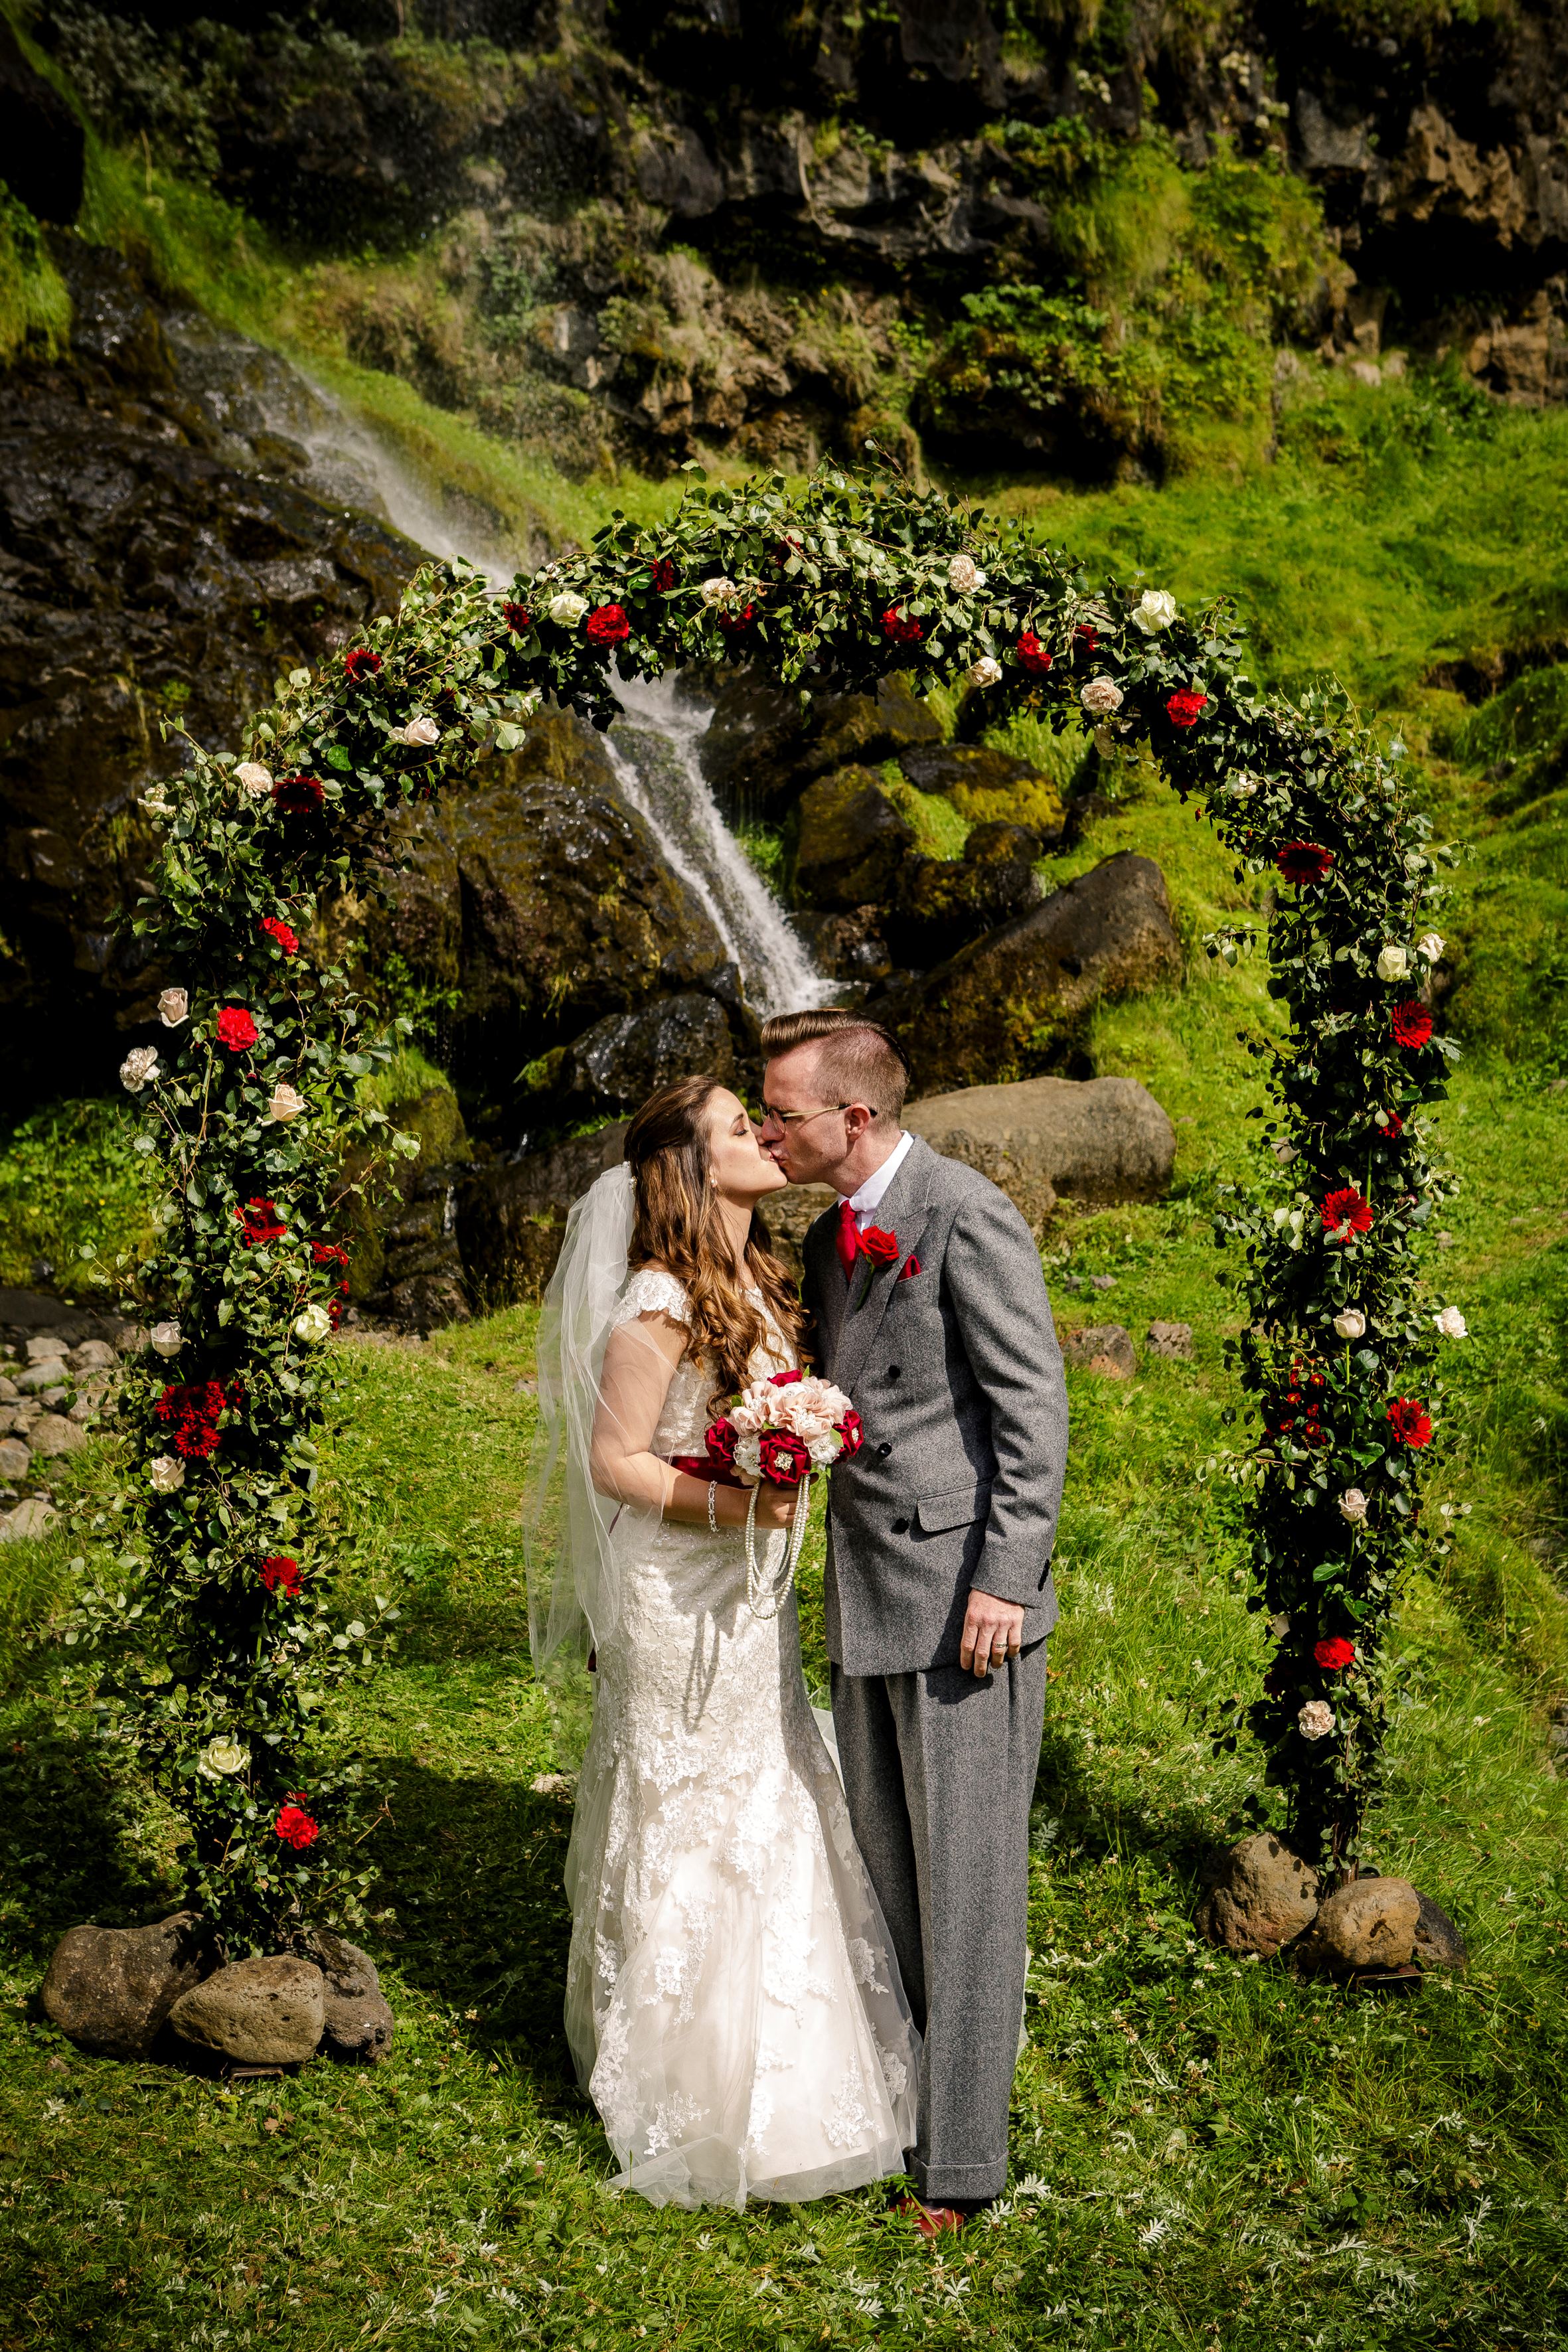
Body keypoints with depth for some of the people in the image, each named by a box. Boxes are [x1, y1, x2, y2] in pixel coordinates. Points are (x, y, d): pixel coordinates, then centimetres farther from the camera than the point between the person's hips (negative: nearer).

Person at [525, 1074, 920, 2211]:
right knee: (687, 1835, 4)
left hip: (754, 1597, 8)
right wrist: (726, 1503, -26)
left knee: (770, 1827, 17)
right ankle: (686, 2088, 21)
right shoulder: (660, 1305, -19)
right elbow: (614, 1461, -18)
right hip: (677, 1605, -8)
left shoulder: (762, 1286, 7)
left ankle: (772, 2068, 33)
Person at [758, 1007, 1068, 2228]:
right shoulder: (831, 1236, 14)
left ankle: (964, 2152, 10)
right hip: (869, 1595, 9)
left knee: (966, 1876, 0)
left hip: (964, 1593, -8)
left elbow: (1034, 1405, -15)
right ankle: (897, 2094, 29)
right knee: (884, 1864, 15)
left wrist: (1006, 1578, -18)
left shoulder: (968, 1216, -13)